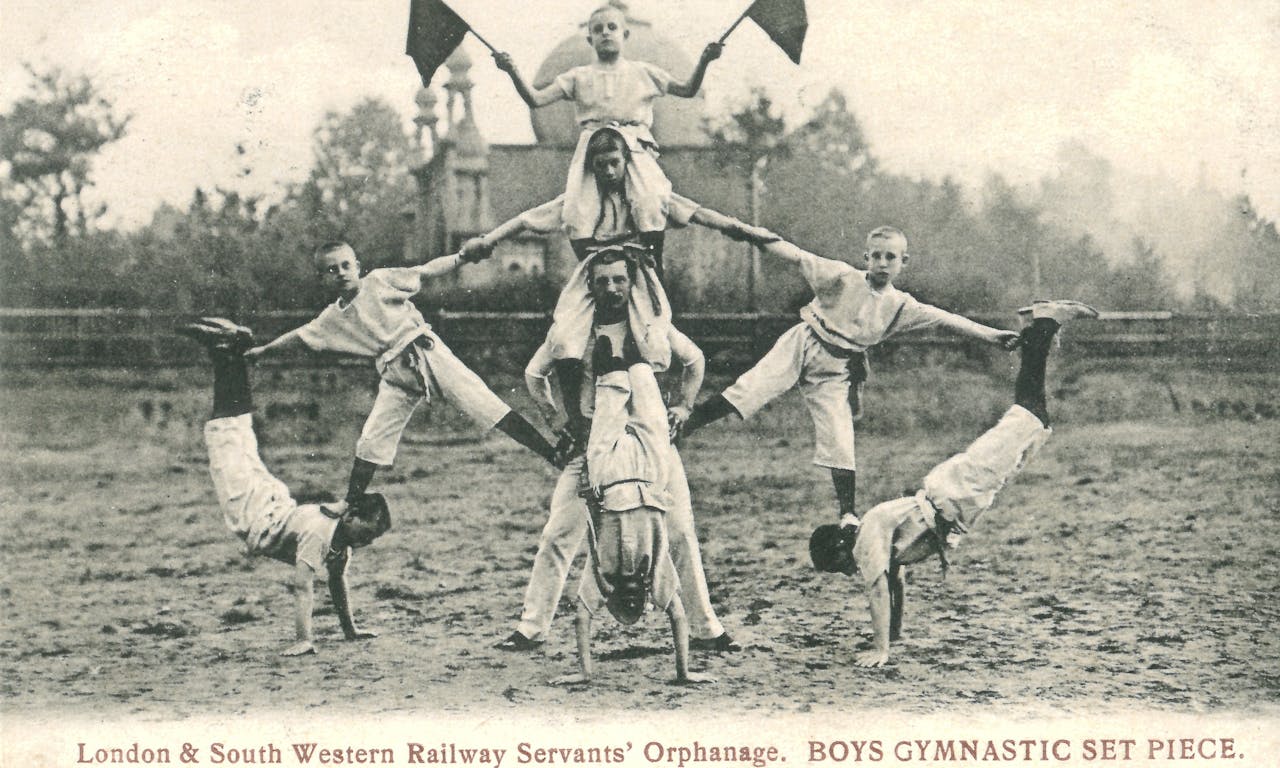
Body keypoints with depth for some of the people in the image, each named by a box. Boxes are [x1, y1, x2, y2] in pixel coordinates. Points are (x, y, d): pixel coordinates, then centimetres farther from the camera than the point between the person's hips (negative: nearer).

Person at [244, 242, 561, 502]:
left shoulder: (379, 280, 3)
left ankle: (552, 455, -15)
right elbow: (298, 337, 20)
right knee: (370, 443, -2)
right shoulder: (333, 318, 11)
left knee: (482, 401, -12)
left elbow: (425, 271, 0)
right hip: (396, 378, 3)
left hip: (426, 352, -3)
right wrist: (261, 351, 18)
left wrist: (461, 257, -11)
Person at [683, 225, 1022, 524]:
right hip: (802, 347, -2)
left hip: (834, 373, 2)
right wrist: (760, 237, -27)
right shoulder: (844, 277, -6)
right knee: (748, 391, -18)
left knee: (840, 446, -3)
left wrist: (992, 335, -7)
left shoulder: (901, 306, 2)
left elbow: (946, 319, 0)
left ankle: (849, 514, 10)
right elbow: (799, 257, -13)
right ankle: (685, 423, -6)